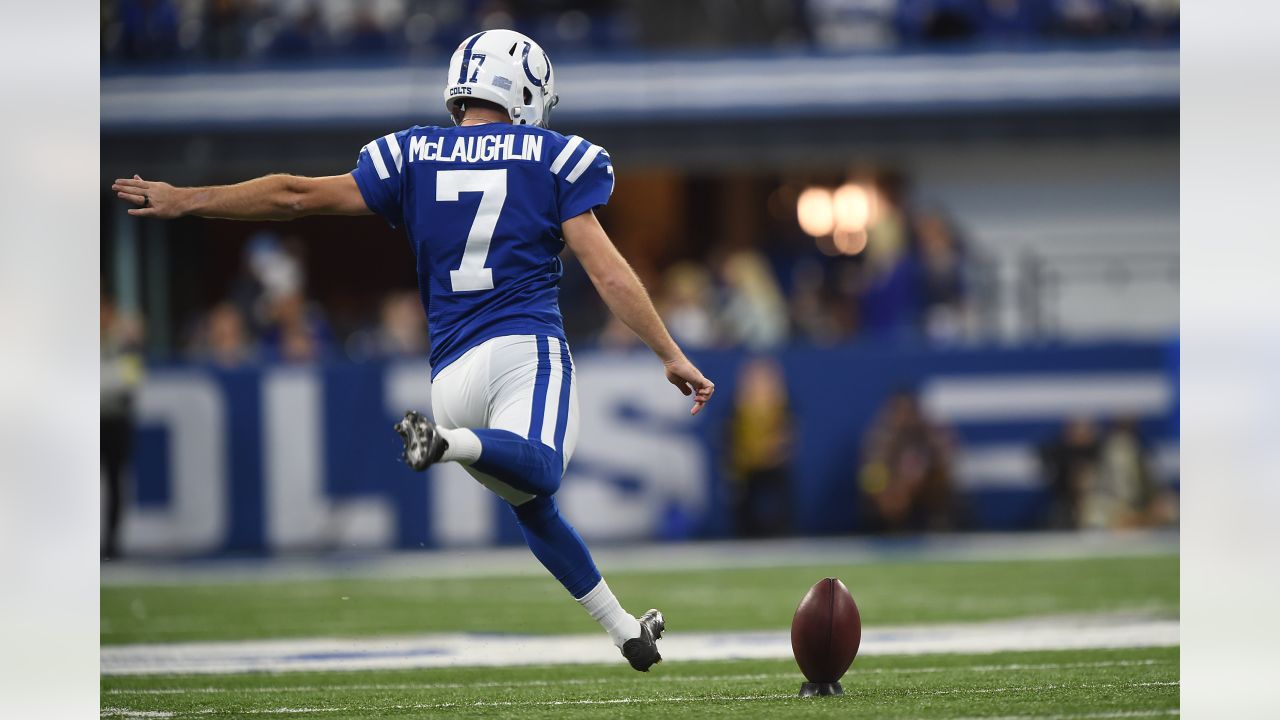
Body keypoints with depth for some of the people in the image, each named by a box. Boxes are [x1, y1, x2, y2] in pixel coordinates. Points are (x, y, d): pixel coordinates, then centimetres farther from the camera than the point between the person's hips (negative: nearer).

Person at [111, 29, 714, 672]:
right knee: (538, 470, -31)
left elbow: (299, 196, 15)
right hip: (525, 346, -4)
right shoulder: (553, 159, 10)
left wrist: (181, 201, 23)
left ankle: (625, 631, 21)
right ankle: (450, 442, -57)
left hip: (451, 372, 4)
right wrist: (671, 355, 7)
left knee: (533, 509, 20)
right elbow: (605, 269, 4)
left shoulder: (411, 157, 17)